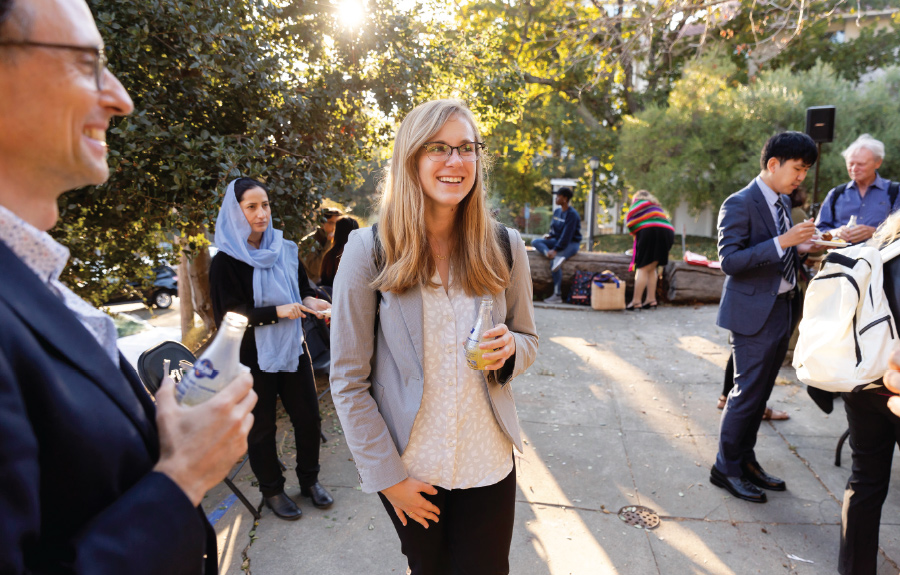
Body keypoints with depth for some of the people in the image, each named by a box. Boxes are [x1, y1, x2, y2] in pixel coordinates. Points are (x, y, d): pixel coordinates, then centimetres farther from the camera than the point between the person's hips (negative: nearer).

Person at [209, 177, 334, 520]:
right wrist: (277, 312, -24)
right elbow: (227, 315, -14)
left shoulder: (285, 251, 3)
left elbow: (304, 287, 14)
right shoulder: (225, 262, -10)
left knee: (308, 418, 9)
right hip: (253, 358, -4)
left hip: (292, 348, 4)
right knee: (262, 426, 9)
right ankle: (271, 490, 29)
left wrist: (309, 302, -10)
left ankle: (309, 480, 31)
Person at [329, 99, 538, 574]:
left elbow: (527, 339, 8)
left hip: (487, 463, 1)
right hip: (409, 466, -1)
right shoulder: (369, 250, -12)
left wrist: (508, 349, -16)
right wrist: (387, 475, -9)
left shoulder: (504, 247, -5)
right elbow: (348, 379, -9)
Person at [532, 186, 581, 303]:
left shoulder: (572, 214, -16)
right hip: (557, 240, 8)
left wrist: (555, 250, -26)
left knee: (553, 261, -31)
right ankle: (557, 258, -34)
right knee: (535, 241, -11)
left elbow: (567, 235, -22)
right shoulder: (557, 211, 9)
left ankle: (557, 295, -23)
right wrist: (549, 235, -5)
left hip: (571, 243, -8)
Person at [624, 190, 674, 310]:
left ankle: (636, 301, -13)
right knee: (651, 268, 12)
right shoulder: (657, 206, 34)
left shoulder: (638, 202, 14)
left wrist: (635, 233, 22)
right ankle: (651, 300, 7)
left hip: (649, 232, -7)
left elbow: (630, 222, 7)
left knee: (643, 268, -9)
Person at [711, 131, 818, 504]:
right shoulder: (740, 204, -14)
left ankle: (745, 461, 28)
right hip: (754, 313, -9)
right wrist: (783, 242, -26)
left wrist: (802, 250, 5)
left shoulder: (781, 203, 13)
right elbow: (729, 260, -22)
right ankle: (725, 468, 11)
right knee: (748, 393, -3)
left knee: (760, 392, 15)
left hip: (781, 309, 9)